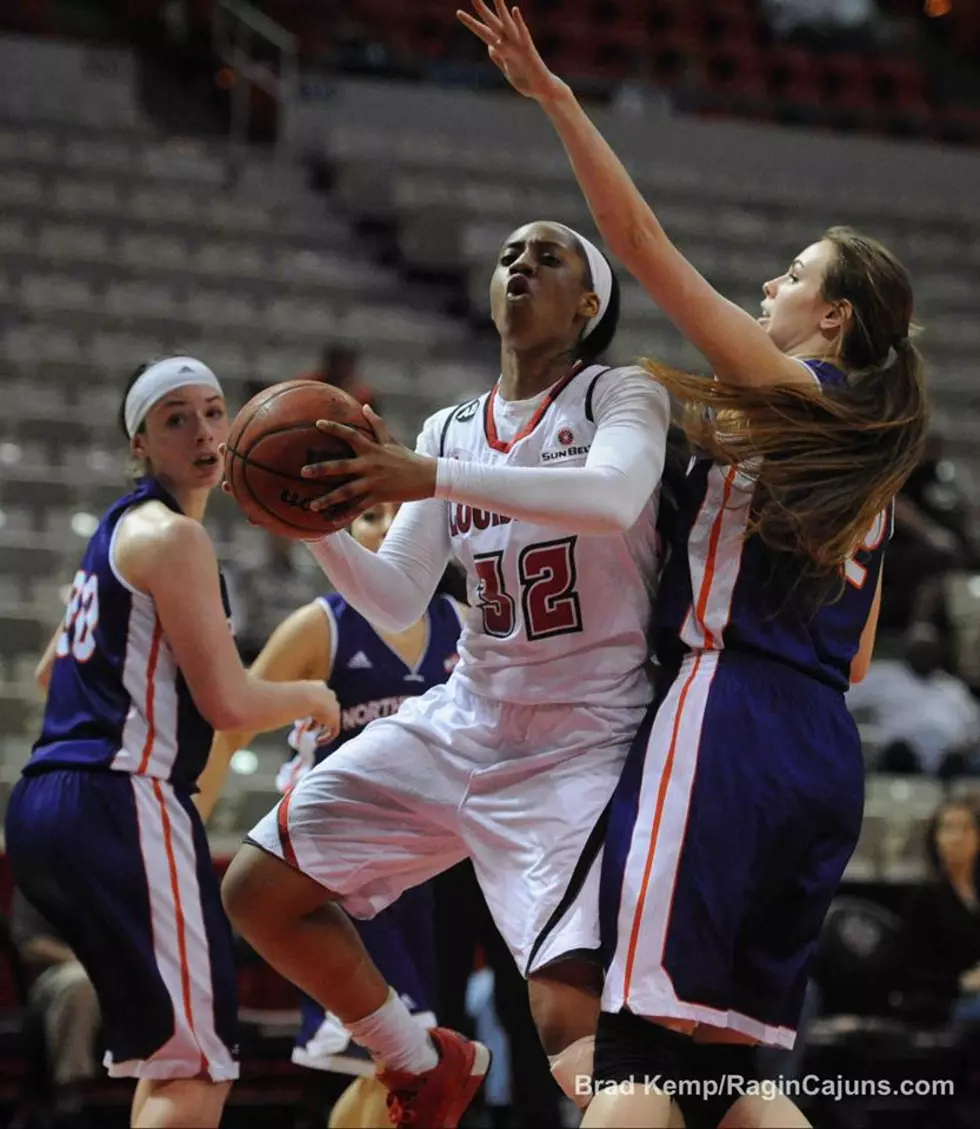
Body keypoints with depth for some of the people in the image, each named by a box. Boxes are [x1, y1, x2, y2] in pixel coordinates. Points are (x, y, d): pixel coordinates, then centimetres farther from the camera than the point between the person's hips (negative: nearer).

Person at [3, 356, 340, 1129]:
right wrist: (310, 697, 4)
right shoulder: (172, 536, -10)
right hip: (120, 804, -10)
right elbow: (229, 703, -14)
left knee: (176, 1057, 20)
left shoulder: (122, 528, 20)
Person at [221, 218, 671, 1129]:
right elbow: (394, 604, 9)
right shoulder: (451, 429, 11)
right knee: (257, 889, 3)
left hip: (583, 740, -6)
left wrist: (431, 477, -36)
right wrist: (318, 524, -10)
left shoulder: (621, 396, -5)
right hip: (466, 721, 6)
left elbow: (613, 496, -29)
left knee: (570, 1015, -23)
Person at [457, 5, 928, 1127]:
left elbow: (637, 238, -6)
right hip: (827, 753, 8)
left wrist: (552, 94, -3)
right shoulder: (872, 454, 21)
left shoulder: (778, 390, 0)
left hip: (727, 723, -8)